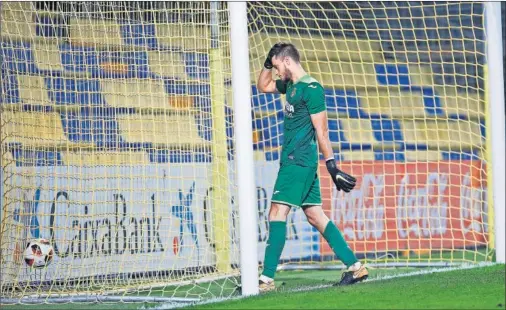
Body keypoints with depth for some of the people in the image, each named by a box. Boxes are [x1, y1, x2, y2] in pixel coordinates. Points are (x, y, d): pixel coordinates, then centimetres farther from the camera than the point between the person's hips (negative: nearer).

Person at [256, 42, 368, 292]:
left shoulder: (311, 89, -12)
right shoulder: (290, 85, 15)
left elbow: (321, 131, -14)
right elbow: (263, 86, 33)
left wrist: (332, 166, -15)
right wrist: (268, 63, 16)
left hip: (299, 162, -10)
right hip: (293, 161, 10)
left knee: (277, 213, -12)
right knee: (315, 216, 8)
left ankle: (267, 279, -15)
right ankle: (354, 266, 9)